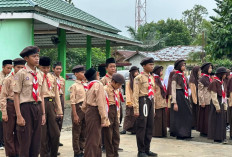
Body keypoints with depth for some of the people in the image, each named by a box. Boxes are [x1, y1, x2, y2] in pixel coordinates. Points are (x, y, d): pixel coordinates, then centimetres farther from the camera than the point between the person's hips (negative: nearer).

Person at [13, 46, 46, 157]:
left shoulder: (40, 75, 9)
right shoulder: (21, 74, -8)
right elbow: (16, 95, -10)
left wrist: (43, 113, 10)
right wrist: (19, 116, -15)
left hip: (37, 107, 6)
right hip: (26, 107, -6)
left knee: (36, 142, 11)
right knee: (25, 143, 0)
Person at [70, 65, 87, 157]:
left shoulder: (86, 85, 10)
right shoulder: (74, 86, -8)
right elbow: (72, 102, -12)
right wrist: (75, 115, -16)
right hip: (78, 108, -6)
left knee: (84, 132, 12)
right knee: (76, 132, 3)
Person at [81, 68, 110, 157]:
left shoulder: (90, 86, 12)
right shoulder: (98, 85, -13)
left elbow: (84, 106, 16)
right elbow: (100, 103, -19)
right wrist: (104, 119, -17)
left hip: (89, 112, 9)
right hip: (95, 114, -9)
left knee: (96, 139, 17)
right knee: (93, 139, -5)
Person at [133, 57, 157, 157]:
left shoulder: (151, 78, 16)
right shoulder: (139, 78, -7)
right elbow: (135, 94, -12)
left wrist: (153, 108, 18)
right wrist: (136, 109, -17)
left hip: (150, 101, 8)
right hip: (143, 101, -8)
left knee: (150, 126, 10)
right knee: (141, 127, -3)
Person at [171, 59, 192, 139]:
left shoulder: (183, 76, 13)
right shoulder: (175, 76, -9)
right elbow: (173, 90, -11)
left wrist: (187, 98, 13)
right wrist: (174, 103, -16)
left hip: (184, 97, 7)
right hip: (179, 96, -7)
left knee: (187, 115, 7)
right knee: (179, 116, 0)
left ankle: (185, 133, 17)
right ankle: (179, 134, 9)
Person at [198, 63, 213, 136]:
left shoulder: (209, 78, 13)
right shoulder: (202, 78, -11)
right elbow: (200, 91, -13)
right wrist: (202, 101, -16)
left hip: (210, 100, 8)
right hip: (205, 101, -8)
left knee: (208, 116, 10)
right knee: (204, 116, -1)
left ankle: (207, 131, 16)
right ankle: (203, 132, 6)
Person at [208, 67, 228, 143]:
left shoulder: (221, 82, 14)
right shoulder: (215, 82, -13)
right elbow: (214, 96, -16)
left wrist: (225, 106, 13)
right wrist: (217, 107, -17)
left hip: (221, 103, 9)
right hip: (216, 103, -8)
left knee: (222, 121, 9)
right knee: (216, 121, -3)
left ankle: (221, 138, 15)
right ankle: (217, 138, 3)